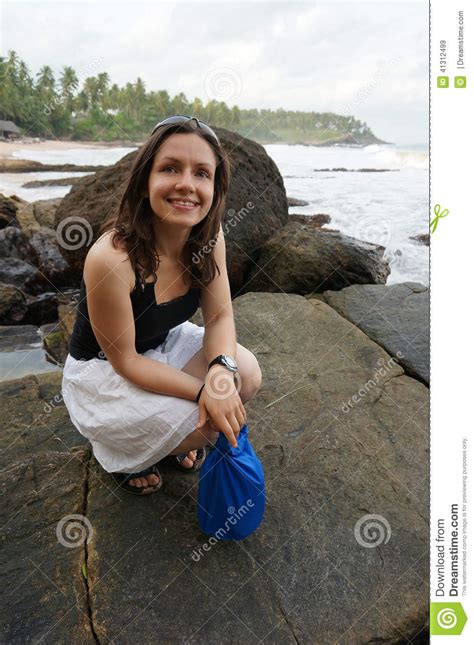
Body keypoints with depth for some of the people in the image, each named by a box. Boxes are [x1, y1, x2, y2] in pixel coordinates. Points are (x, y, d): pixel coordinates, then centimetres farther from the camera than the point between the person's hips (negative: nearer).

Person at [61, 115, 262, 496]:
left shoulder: (209, 236, -16)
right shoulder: (110, 258, -34)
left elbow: (220, 316, -10)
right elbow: (124, 360, -24)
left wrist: (221, 369, -31)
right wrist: (204, 391, -28)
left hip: (167, 345, 6)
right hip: (103, 370, -5)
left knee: (248, 376, -15)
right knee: (202, 425, -22)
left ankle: (175, 438, 16)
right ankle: (120, 451, 13)